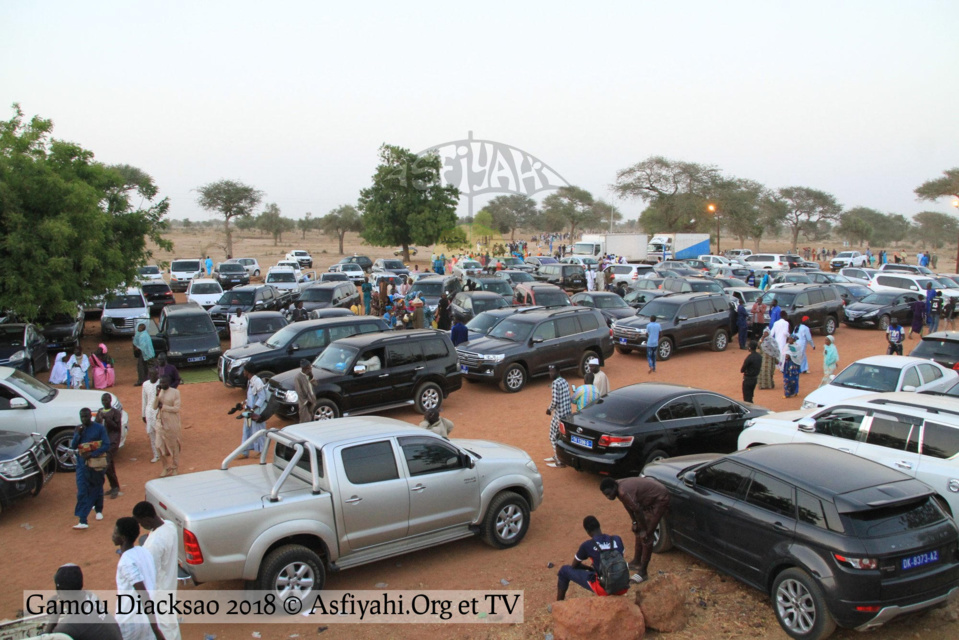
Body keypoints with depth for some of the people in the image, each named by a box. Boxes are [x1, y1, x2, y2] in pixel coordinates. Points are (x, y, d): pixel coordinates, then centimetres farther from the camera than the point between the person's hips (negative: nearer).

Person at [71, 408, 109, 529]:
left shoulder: (99, 428, -8)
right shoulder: (78, 429, 5)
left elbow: (106, 445, -12)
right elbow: (73, 446, 1)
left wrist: (92, 454, -22)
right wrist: (78, 434, -15)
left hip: (96, 463, -2)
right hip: (82, 464, 2)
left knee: (97, 489, 15)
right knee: (82, 492, -7)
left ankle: (98, 510, 39)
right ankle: (83, 521, -8)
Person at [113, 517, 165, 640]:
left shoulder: (127, 562, -22)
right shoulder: (144, 552, 2)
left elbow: (144, 596, -26)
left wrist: (156, 629, -25)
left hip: (129, 622, -7)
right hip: (147, 619, 7)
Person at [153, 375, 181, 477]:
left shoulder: (175, 392, -8)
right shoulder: (159, 392, 5)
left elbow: (176, 408, -13)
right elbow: (154, 407, -2)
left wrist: (163, 406, -15)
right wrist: (157, 394, -14)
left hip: (172, 422, -4)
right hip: (161, 422, 4)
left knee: (173, 445, 7)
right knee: (160, 446, 3)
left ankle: (174, 467, 21)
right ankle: (166, 467, 19)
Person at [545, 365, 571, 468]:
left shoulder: (555, 383, -17)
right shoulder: (564, 381, 11)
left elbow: (555, 401, -22)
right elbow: (570, 398, 14)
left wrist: (549, 409, -5)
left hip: (559, 414, -9)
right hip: (568, 412, 9)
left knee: (554, 438, 2)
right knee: (560, 436, 22)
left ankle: (560, 462, 6)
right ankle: (556, 457, 34)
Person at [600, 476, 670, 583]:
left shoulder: (623, 492, -33)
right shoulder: (619, 487, -6)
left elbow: (638, 511, -26)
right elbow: (627, 505, 8)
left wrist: (644, 530, -14)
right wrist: (634, 522, 7)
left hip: (659, 499, -9)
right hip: (649, 499, 9)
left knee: (646, 536, -8)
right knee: (638, 530, 15)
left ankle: (643, 572, -1)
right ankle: (636, 562, 30)